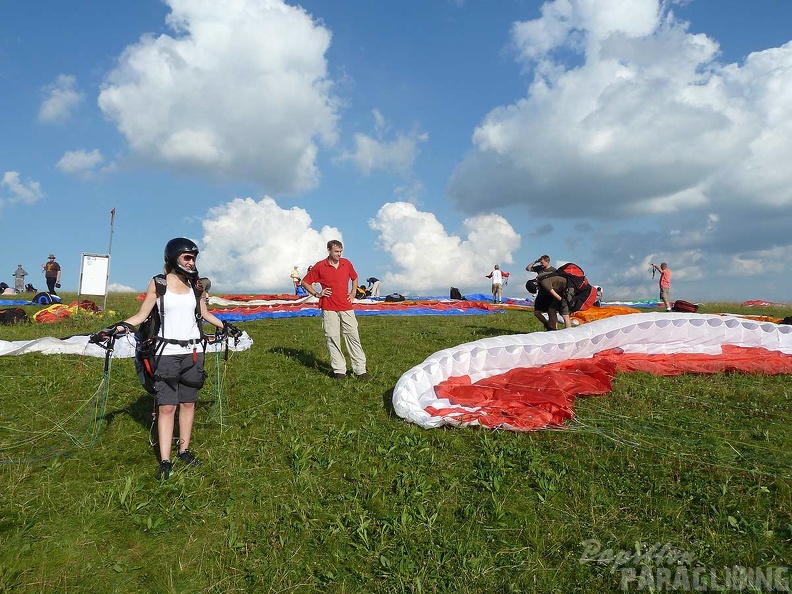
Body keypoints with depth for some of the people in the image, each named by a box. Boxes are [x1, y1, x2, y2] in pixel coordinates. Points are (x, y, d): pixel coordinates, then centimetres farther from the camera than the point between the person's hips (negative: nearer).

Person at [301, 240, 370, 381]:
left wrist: (353, 293, 16)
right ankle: (339, 371, 8)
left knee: (353, 337, 1)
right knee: (332, 339, 0)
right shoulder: (319, 266, -1)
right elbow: (305, 282, 8)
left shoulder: (347, 263, 8)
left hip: (346, 307, 3)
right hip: (329, 309, -2)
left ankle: (360, 370, 6)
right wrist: (317, 294, -1)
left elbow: (354, 277, 28)